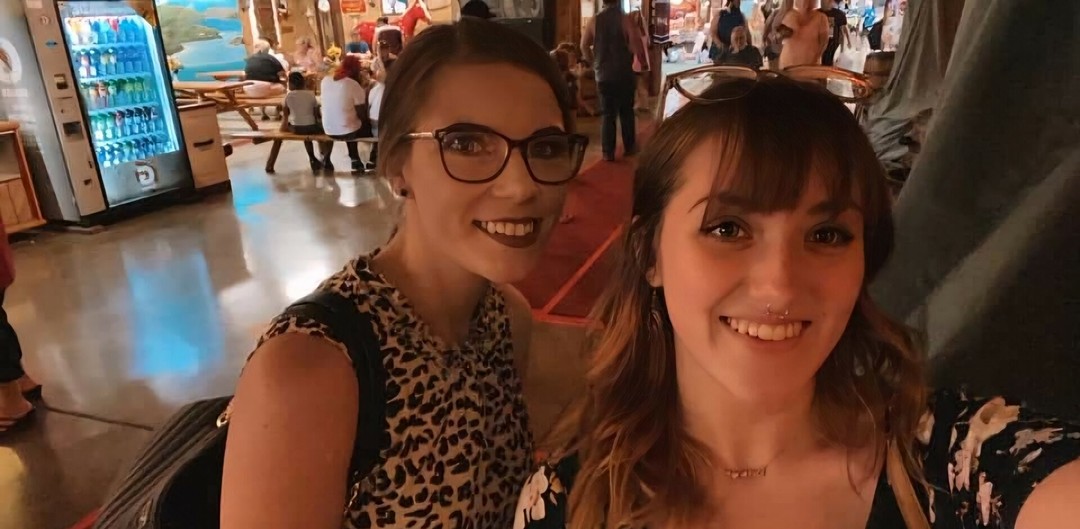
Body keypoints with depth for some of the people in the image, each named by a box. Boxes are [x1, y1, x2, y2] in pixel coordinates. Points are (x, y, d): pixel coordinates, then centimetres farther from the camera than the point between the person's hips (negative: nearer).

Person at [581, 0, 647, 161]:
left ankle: (608, 152, 1)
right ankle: (629, 147, 20)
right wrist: (644, 62, 2)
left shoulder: (594, 20, 0)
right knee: (626, 112, 13)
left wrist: (593, 62, 19)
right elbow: (637, 45, -13)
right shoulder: (625, 19, -7)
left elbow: (584, 46, 4)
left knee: (607, 114, 5)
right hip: (624, 74, -1)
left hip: (603, 75, 2)